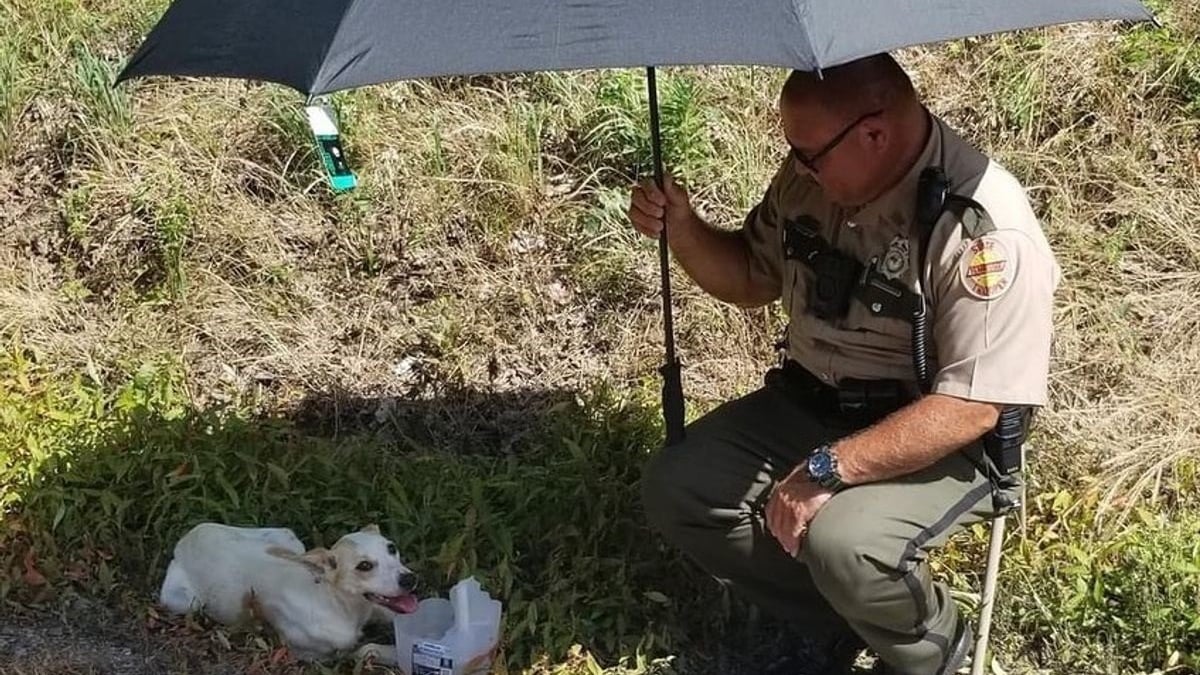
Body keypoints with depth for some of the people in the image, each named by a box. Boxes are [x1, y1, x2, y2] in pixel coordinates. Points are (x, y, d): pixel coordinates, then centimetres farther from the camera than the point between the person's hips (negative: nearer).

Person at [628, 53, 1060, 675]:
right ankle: (844, 619, 7)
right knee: (674, 490, -7)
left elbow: (970, 408, -27)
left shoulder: (986, 230, -25)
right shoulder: (810, 178, -4)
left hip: (938, 443, -7)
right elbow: (750, 279, 12)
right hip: (806, 405, 7)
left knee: (841, 543, -33)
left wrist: (828, 469, -30)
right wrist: (682, 228, -8)